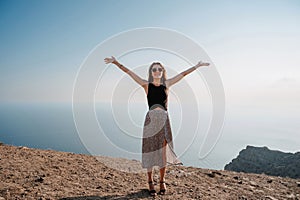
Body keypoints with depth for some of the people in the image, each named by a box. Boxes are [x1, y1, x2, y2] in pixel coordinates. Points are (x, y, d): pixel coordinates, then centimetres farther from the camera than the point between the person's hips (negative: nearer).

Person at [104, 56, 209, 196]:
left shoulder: (167, 84, 9)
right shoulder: (147, 85, 4)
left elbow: (183, 74, 16)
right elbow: (129, 72, 0)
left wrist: (197, 66, 22)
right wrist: (116, 62, -6)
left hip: (164, 120, 2)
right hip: (151, 119, -2)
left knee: (163, 151, 7)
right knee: (150, 150, 4)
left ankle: (162, 182, 23)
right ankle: (150, 183, 19)